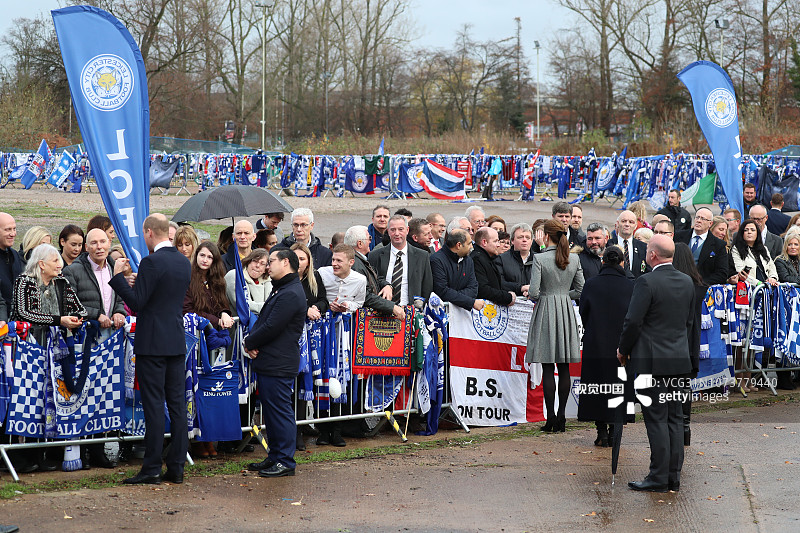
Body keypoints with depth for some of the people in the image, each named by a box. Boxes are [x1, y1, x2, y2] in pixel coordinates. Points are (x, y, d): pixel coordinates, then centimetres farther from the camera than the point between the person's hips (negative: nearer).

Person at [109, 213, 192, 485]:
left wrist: (118, 276, -7)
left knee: (154, 405, -4)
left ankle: (152, 469, -2)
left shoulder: (151, 263, -15)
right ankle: (176, 467, 10)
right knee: (177, 404, 8)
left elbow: (136, 302, -16)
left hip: (152, 343, -7)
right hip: (177, 342, 7)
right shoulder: (184, 262, 9)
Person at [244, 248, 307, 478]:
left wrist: (250, 342, -5)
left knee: (280, 411, -6)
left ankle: (285, 462, 0)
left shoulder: (290, 294, -16)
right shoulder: (280, 290, 19)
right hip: (268, 362, 11)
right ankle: (274, 457, 24)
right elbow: (262, 320, 17)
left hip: (279, 364, -11)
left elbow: (271, 327, -20)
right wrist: (251, 342, -1)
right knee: (270, 409, 15)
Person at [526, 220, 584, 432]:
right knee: (564, 368, 6)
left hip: (546, 311, -4)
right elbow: (580, 291, 8)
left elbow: (534, 292, -14)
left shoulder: (539, 259, -10)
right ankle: (561, 417, 7)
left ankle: (550, 417, -3)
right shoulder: (574, 260, 4)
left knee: (548, 368, -1)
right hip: (566, 312, 4)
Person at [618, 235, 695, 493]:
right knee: (675, 418, 10)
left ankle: (659, 477, -2)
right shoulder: (687, 282, 7)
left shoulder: (646, 282, -15)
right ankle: (674, 476, 13)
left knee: (656, 419, -4)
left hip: (650, 361, -7)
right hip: (679, 360, 7)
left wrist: (623, 350, -1)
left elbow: (633, 321, -15)